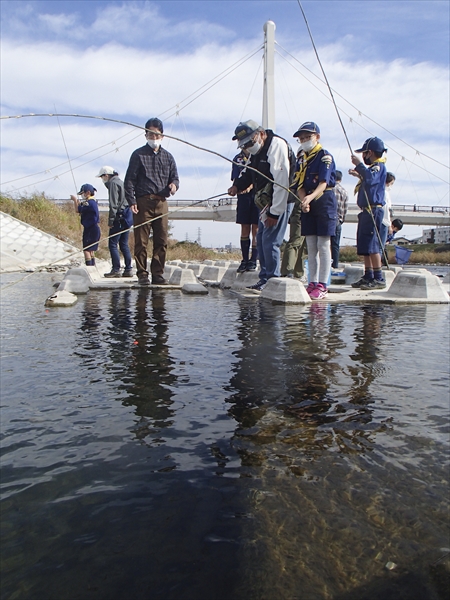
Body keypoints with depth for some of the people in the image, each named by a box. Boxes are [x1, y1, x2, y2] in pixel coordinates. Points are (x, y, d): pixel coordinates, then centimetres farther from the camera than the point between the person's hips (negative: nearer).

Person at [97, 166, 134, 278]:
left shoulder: (113, 183, -7)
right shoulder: (120, 182, 21)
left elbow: (113, 204, -15)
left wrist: (111, 220, -14)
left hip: (119, 217, -9)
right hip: (127, 217, 9)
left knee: (112, 244, -7)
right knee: (124, 244, 10)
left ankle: (116, 269, -9)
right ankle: (128, 269, 9)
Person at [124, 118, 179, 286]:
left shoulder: (167, 157, 18)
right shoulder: (138, 155, 6)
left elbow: (174, 177, 20)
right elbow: (129, 180, 2)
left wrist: (174, 185, -5)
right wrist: (131, 201, -9)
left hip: (161, 203, 4)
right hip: (143, 202, -3)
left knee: (162, 241, 1)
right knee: (141, 241, -3)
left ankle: (158, 274, 9)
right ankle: (142, 275, 4)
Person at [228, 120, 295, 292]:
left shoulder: (277, 145, -18)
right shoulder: (256, 150, 12)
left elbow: (281, 181, -23)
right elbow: (248, 171, 21)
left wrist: (274, 212, -24)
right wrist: (237, 185, -2)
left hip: (280, 202, -10)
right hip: (265, 202, 10)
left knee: (270, 241, -11)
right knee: (260, 239, 10)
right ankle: (264, 279, 18)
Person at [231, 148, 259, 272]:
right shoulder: (237, 158, 15)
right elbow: (235, 179, 9)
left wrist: (251, 185, -21)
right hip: (243, 196, 4)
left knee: (256, 229, -4)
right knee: (244, 229, 5)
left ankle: (253, 261, 2)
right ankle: (245, 260, 11)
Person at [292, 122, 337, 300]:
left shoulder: (325, 156, -7)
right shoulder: (301, 158, 13)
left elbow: (323, 183, -19)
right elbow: (299, 185, 5)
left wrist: (310, 197, -35)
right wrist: (303, 201, -14)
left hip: (325, 202, -7)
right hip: (308, 204, 7)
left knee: (323, 245, -6)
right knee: (311, 246, 8)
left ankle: (323, 285, -3)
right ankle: (313, 283, 14)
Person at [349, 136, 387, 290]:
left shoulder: (379, 166, -9)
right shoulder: (373, 167, 21)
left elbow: (371, 178, -29)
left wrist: (359, 164, -22)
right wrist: (358, 174, 30)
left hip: (373, 210, -11)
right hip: (367, 210, 11)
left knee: (371, 245, -12)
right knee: (364, 245, 11)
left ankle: (379, 279, -10)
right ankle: (368, 276, 17)